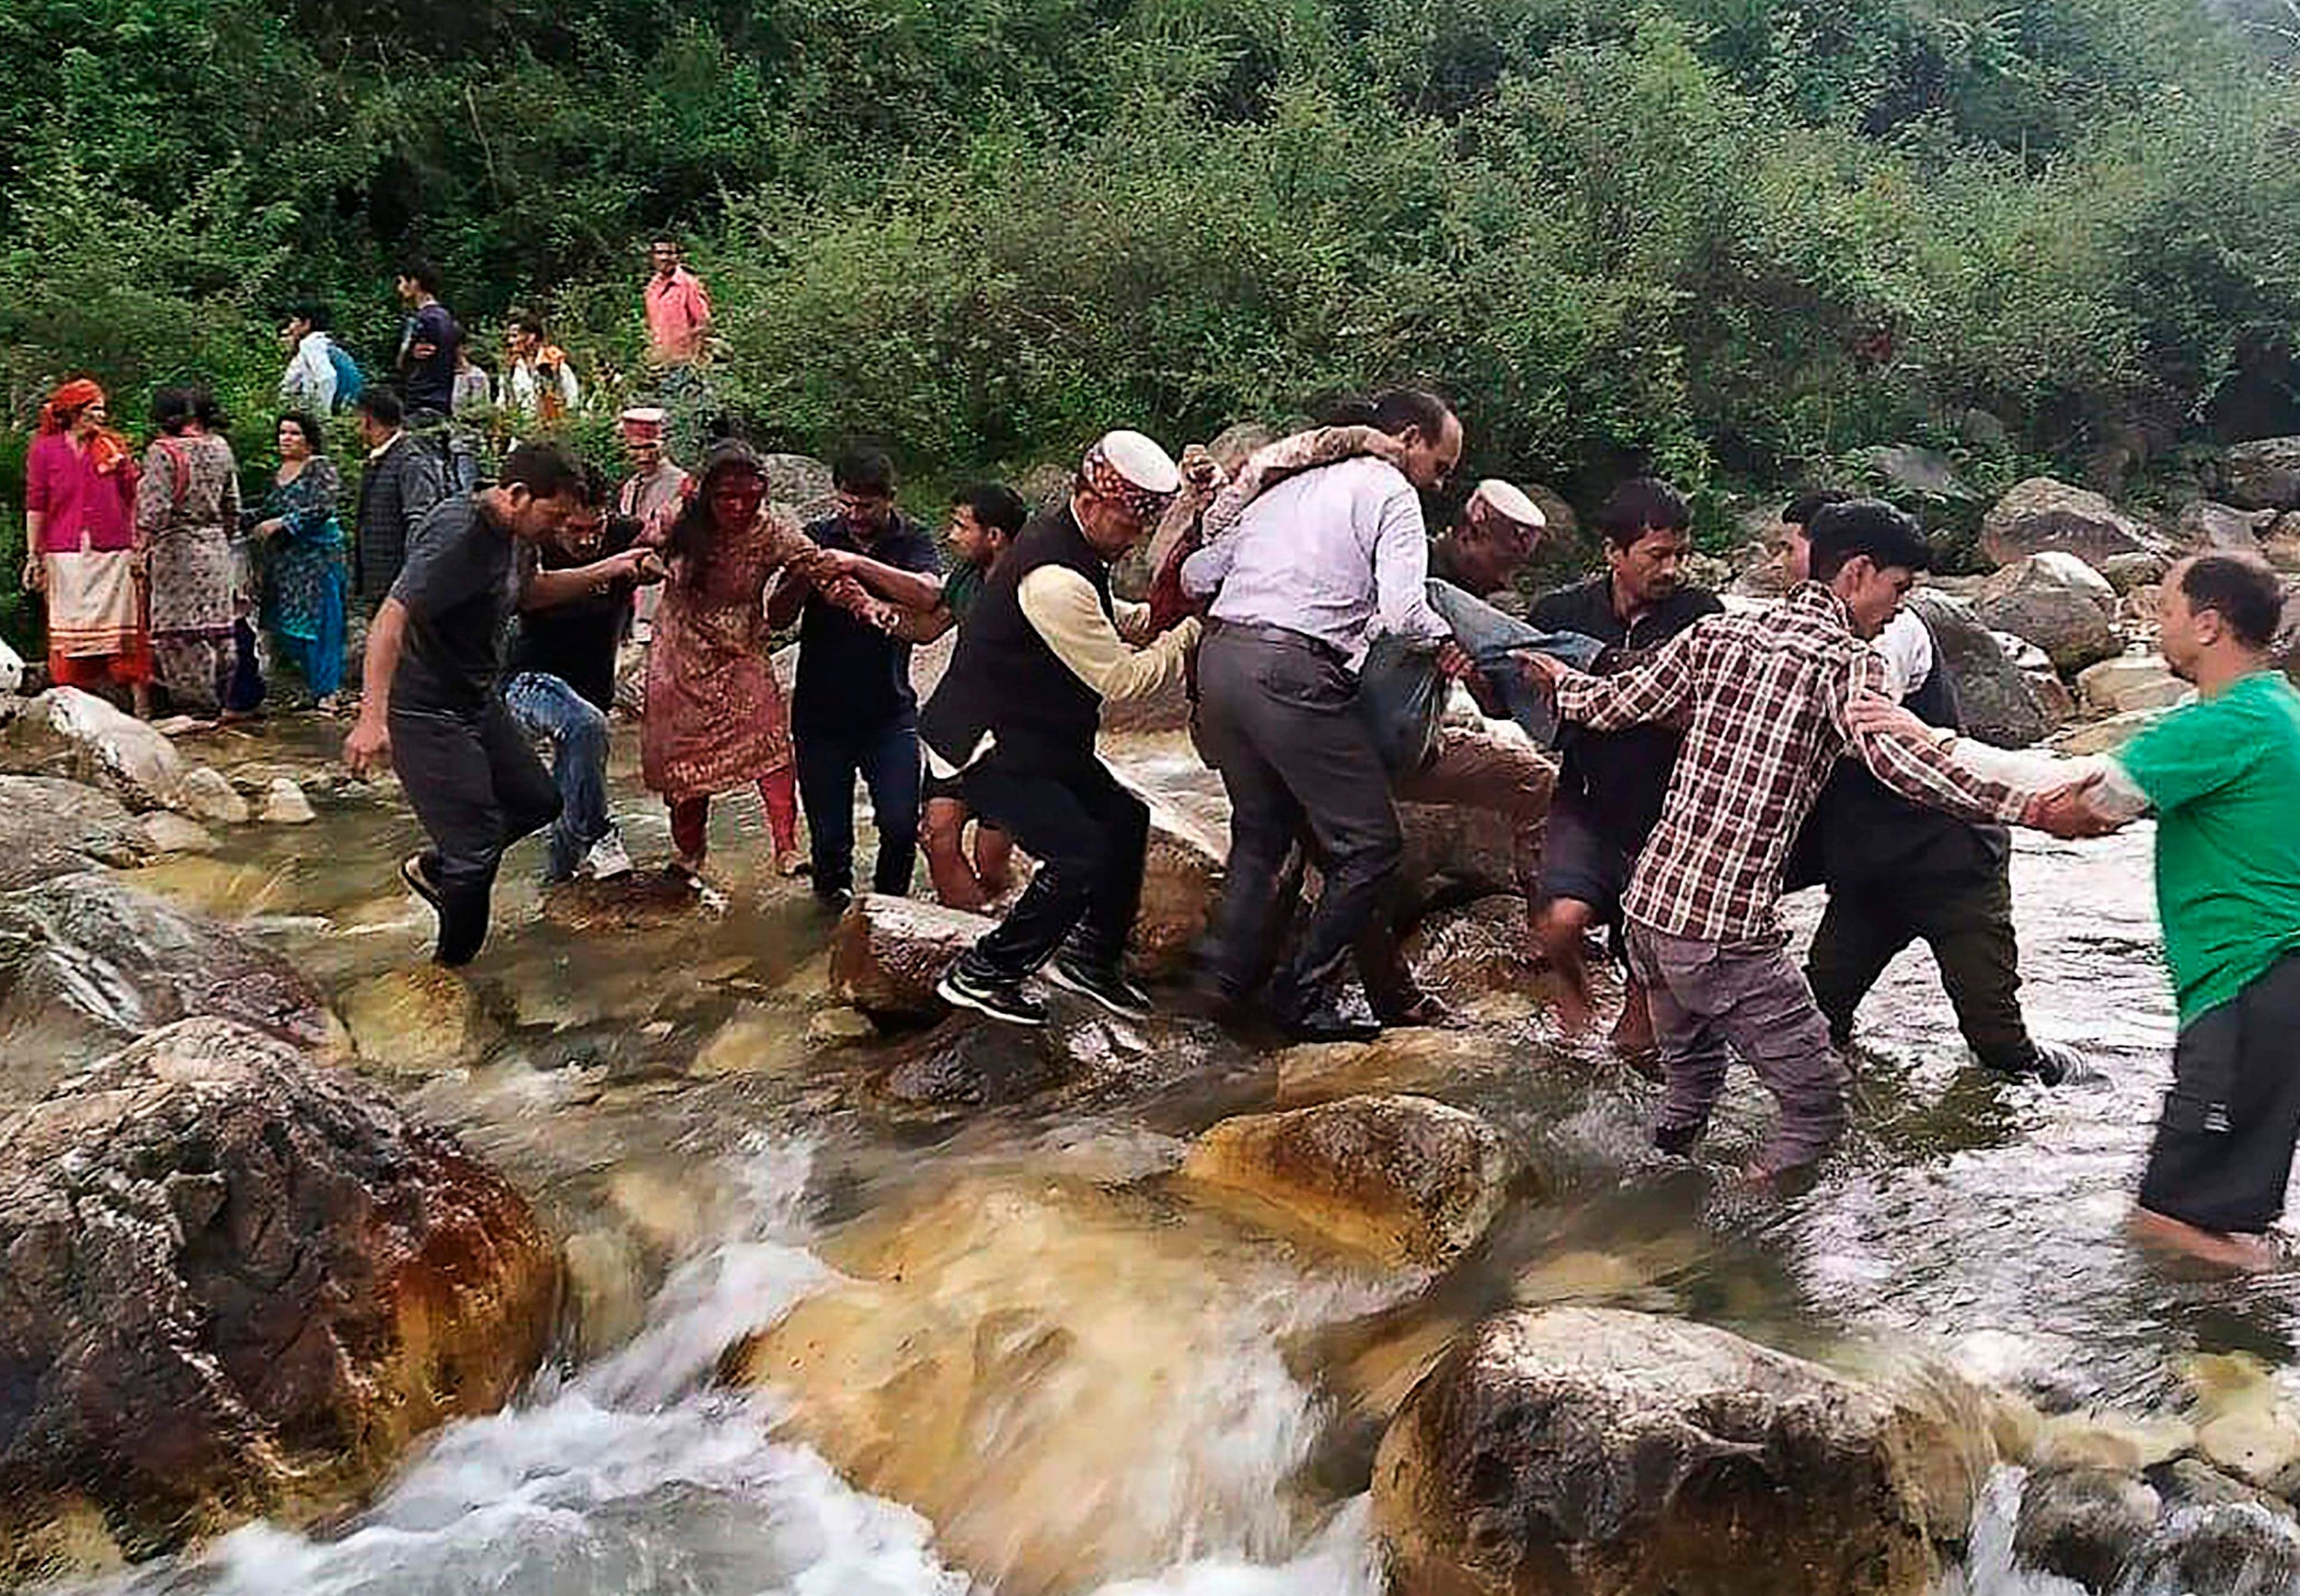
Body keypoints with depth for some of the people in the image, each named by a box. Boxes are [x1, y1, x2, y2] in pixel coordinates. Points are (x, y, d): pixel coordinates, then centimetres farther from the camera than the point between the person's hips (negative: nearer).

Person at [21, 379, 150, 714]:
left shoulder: (115, 447, 7)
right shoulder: (44, 450, 4)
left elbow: (133, 501, 8)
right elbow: (35, 507, 4)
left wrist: (138, 549, 3)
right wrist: (33, 555, 0)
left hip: (114, 553, 0)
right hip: (66, 555, 0)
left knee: (124, 630, 0)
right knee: (70, 633, 3)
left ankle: (141, 703, -1)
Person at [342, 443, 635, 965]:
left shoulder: (509, 533, 3)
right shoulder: (457, 534, -26)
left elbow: (530, 589, 24)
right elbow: (391, 619, -32)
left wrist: (611, 569, 11)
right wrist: (372, 719, -39)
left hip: (480, 702, 10)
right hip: (427, 712, -10)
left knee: (538, 801, 18)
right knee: (476, 852, -7)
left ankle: (432, 867, 35)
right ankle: (450, 973, 12)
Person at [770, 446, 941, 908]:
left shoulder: (913, 541, 2)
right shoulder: (819, 537, 5)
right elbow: (779, 617, -1)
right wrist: (802, 579, -22)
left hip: (889, 710, -1)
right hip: (821, 710, 1)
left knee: (901, 823, -10)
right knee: (829, 831, 3)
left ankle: (889, 901, 17)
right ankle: (834, 891, 33)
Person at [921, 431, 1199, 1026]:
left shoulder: (1068, 545, 6)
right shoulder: (1056, 579, -28)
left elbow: (1118, 623, 24)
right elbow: (1122, 680, -24)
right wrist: (1193, 632, -16)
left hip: (1039, 737, 11)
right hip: (987, 746, -11)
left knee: (1125, 820, 13)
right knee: (1080, 854, -15)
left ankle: (1090, 957, 27)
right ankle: (981, 975, 1)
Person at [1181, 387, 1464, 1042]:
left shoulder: (1289, 487, 24)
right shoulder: (1391, 494, 2)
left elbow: (1195, 574, 22)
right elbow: (1403, 613, -12)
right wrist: (1449, 645, 7)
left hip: (1219, 660, 8)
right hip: (1293, 674, -8)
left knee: (1262, 827, 25)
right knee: (1369, 844, 2)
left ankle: (1227, 979, 25)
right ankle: (1302, 998, 5)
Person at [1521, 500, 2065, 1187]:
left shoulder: (1718, 632, 10)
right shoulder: (1847, 661, -8)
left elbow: (1612, 705, 18)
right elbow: (1895, 757, -26)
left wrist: (1561, 678, 38)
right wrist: (2022, 804, -32)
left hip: (1647, 900, 8)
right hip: (1726, 932, -8)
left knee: (1690, 1087, 28)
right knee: (1816, 1110, 5)